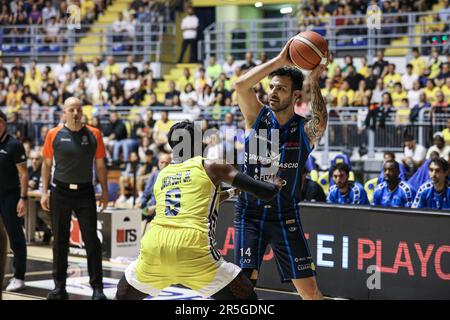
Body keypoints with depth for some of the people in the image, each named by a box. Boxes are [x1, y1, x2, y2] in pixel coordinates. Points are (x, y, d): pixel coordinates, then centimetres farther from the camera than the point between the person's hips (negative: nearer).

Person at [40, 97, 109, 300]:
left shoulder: (94, 134, 1)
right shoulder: (54, 135, 0)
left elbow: (100, 165, 7)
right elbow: (47, 164, 5)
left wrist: (104, 192, 4)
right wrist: (45, 192, 0)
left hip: (85, 192, 0)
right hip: (61, 191, 0)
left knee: (92, 240, -4)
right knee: (60, 240, 5)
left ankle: (97, 288, 1)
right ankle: (59, 287, 14)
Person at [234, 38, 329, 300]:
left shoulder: (305, 130, -4)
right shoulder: (257, 117, -2)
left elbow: (320, 122, -30)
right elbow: (241, 85, -20)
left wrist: (314, 82, -28)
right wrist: (279, 61, -24)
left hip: (285, 216, 0)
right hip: (250, 214, 0)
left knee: (310, 290, 0)